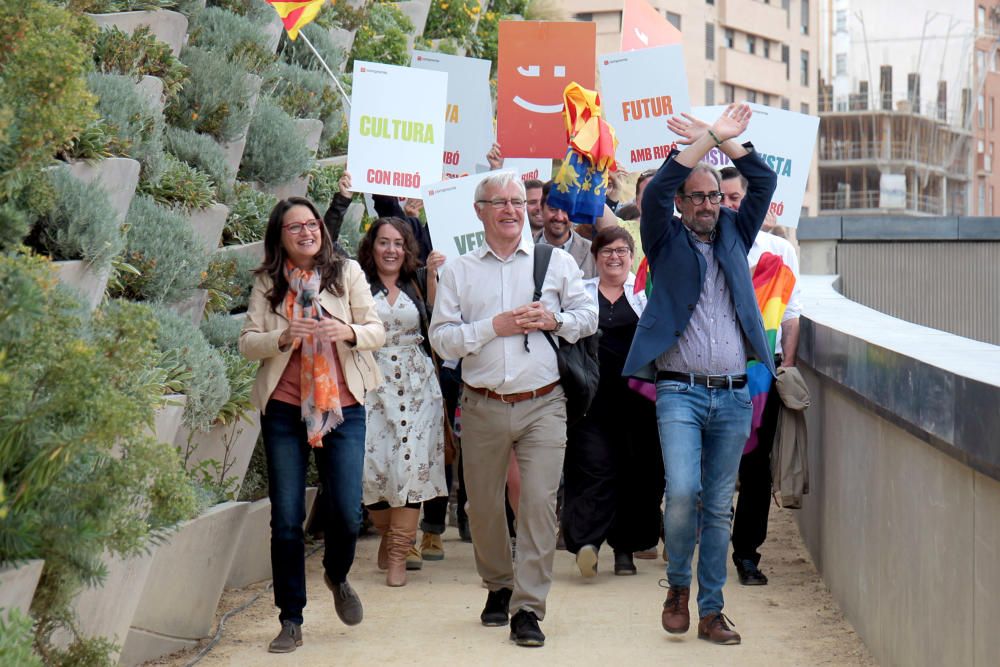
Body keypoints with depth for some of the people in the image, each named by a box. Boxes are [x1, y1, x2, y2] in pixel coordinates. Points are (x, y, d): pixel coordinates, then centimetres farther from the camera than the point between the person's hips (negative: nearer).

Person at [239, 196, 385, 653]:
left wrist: (349, 332, -18)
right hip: (284, 410, 0)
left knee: (347, 513, -4)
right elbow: (247, 342, 1)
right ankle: (291, 620, 12)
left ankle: (337, 576, 31)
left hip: (343, 408, 0)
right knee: (286, 520, 1)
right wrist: (283, 337, -18)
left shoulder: (347, 272, 4)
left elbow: (377, 332, 2)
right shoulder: (267, 283, 6)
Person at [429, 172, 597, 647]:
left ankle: (528, 607, -5)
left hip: (542, 405, -1)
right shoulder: (458, 271, 7)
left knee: (540, 501, -10)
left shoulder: (556, 261, 8)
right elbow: (441, 338, 1)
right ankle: (498, 587, 31)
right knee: (483, 505, 10)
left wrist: (554, 319, -8)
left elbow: (590, 318, 11)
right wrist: (493, 327, -10)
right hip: (483, 407, 1)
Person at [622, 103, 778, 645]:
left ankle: (711, 610, 14)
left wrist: (723, 140, -1)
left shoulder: (734, 235, 15)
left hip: (734, 395, 4)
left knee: (719, 508, 7)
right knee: (682, 490, -19)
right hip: (681, 392, -3)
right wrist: (707, 138, -14)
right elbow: (655, 193, -12)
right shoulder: (666, 241, 5)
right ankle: (678, 585, 4)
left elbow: (764, 182, 8)